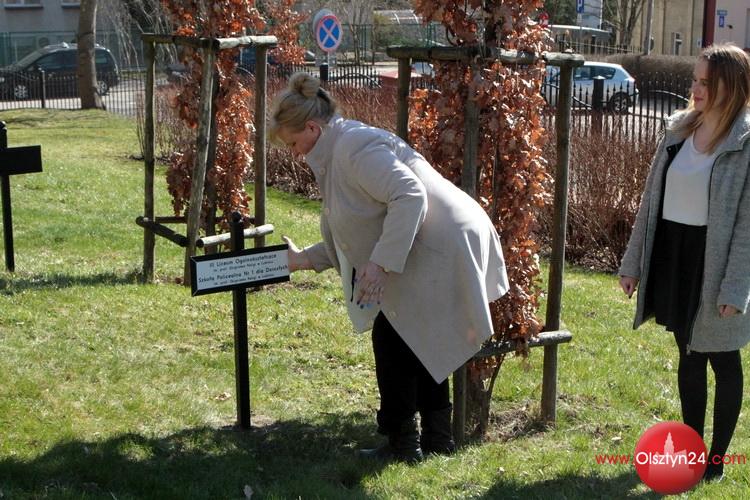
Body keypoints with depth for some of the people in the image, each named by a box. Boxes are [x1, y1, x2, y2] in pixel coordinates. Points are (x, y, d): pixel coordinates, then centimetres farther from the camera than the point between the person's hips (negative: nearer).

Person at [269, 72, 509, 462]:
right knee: (420, 342, 18)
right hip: (438, 251, 11)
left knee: (392, 341, -2)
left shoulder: (354, 147, -16)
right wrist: (303, 259, 18)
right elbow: (353, 235, 22)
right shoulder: (338, 153, 18)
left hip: (442, 251, -11)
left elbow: (410, 196, -28)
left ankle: (402, 443, 10)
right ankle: (437, 438, 28)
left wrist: (380, 262, -28)